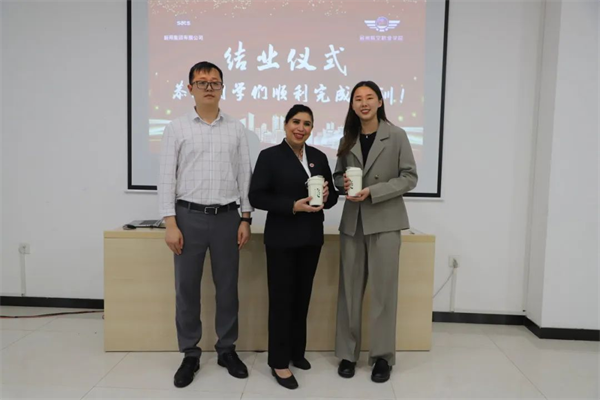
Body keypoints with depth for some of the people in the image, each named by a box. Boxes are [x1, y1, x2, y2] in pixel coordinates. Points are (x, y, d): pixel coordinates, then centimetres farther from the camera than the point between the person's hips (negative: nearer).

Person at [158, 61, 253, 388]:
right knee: (186, 288, 6)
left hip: (227, 217, 2)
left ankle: (227, 350, 26)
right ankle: (190, 354, 23)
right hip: (189, 216, -1)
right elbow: (167, 177, -1)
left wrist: (246, 218, 1)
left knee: (227, 287, 9)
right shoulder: (177, 128, 2)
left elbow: (245, 175, 6)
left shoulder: (236, 129, 7)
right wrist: (170, 223, -8)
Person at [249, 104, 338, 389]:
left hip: (311, 237, 5)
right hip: (282, 238, -5)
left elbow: (332, 196, 13)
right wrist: (293, 205, -21)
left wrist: (326, 196, -11)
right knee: (281, 298, 2)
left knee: (302, 296, 14)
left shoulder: (319, 157, 9)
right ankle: (279, 361, 15)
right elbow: (256, 196, -11)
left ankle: (297, 351, 31)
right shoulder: (270, 156, -5)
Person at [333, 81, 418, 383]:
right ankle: (347, 353, 20)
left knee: (383, 290, 2)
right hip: (352, 221, 4)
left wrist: (373, 191, -16)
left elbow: (409, 177, -6)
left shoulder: (396, 135, -2)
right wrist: (344, 183, -8)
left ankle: (382, 355, 17)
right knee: (349, 289, 7)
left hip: (384, 221, -3)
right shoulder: (347, 140, 10)